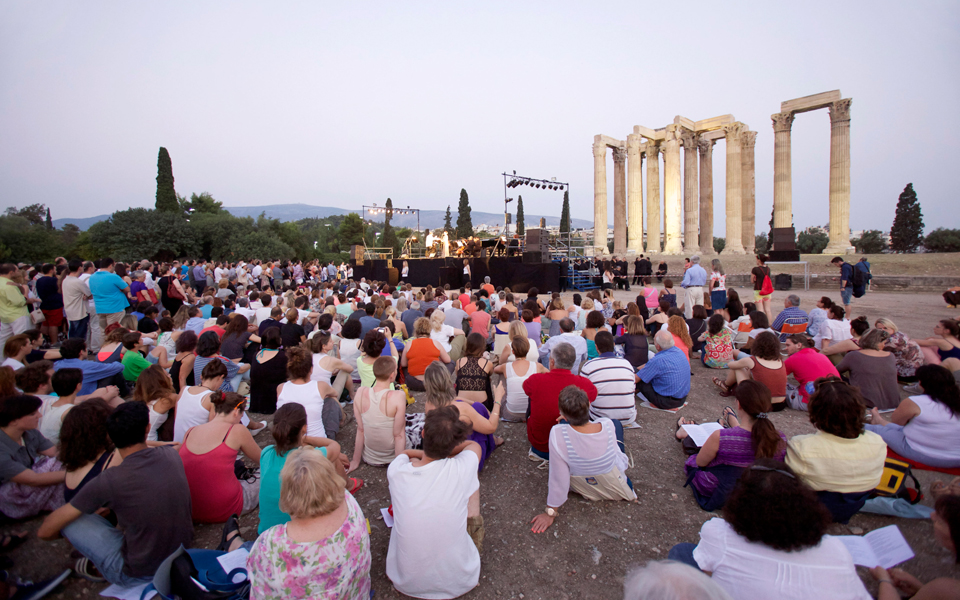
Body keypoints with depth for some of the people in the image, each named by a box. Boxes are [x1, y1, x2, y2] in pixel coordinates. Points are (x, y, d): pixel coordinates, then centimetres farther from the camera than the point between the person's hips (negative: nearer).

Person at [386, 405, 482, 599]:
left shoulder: (396, 471, -18)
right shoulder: (462, 469, -22)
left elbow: (405, 453, 8)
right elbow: (474, 445, 3)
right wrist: (446, 449, 7)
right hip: (459, 582, -1)